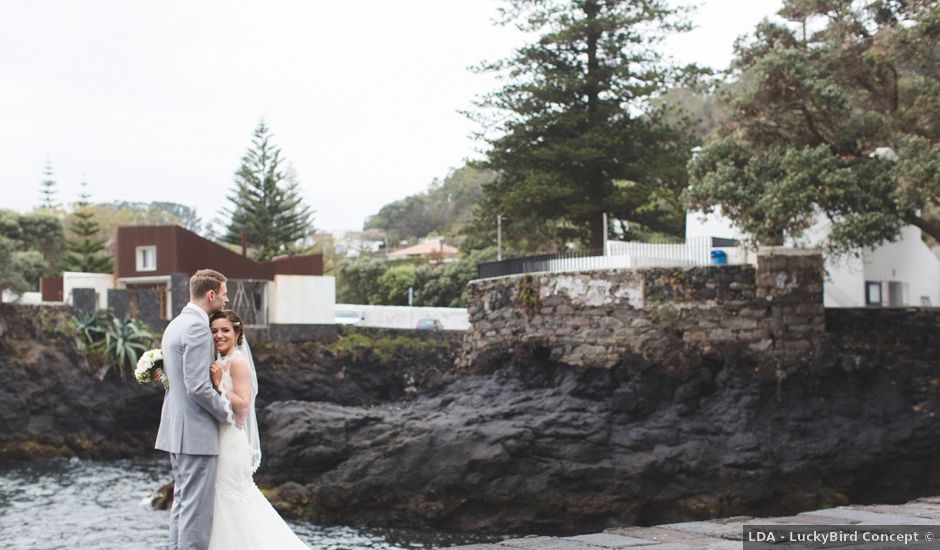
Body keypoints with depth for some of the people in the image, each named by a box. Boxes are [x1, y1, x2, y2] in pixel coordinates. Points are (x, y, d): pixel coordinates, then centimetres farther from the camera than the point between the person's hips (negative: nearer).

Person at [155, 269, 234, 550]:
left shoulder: (175, 325, 15)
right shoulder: (198, 327, -16)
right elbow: (198, 387, -22)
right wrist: (226, 412, -8)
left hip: (176, 430, 10)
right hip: (196, 432, -10)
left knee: (182, 502, 14)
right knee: (196, 507, -6)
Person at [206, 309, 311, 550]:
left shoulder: (237, 362, -12)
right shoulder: (219, 363, 14)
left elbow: (243, 405, -18)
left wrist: (219, 385, -23)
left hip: (230, 442, -9)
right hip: (218, 440, 9)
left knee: (230, 500, -4)